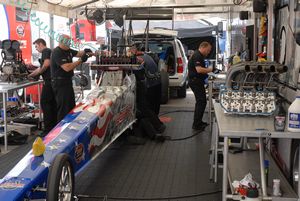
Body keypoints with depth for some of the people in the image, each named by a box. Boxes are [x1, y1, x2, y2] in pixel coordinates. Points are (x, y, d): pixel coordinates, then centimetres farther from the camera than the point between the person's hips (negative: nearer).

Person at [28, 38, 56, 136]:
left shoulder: (46, 51, -5)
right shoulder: (49, 52, 24)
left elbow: (46, 64, -21)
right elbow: (41, 68, 29)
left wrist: (38, 72, -8)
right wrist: (31, 74, 28)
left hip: (49, 81, -10)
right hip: (53, 80, 10)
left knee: (45, 103, -7)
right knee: (52, 103, 11)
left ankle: (48, 129, -8)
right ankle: (54, 126, 16)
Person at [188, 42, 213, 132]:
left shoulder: (198, 55, 19)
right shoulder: (197, 56, -16)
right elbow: (199, 70, -27)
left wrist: (207, 70, 13)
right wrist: (209, 70, -13)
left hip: (196, 81, 11)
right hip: (196, 81, -11)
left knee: (200, 102, 18)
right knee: (201, 102, -10)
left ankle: (198, 122, 27)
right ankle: (196, 125, -8)